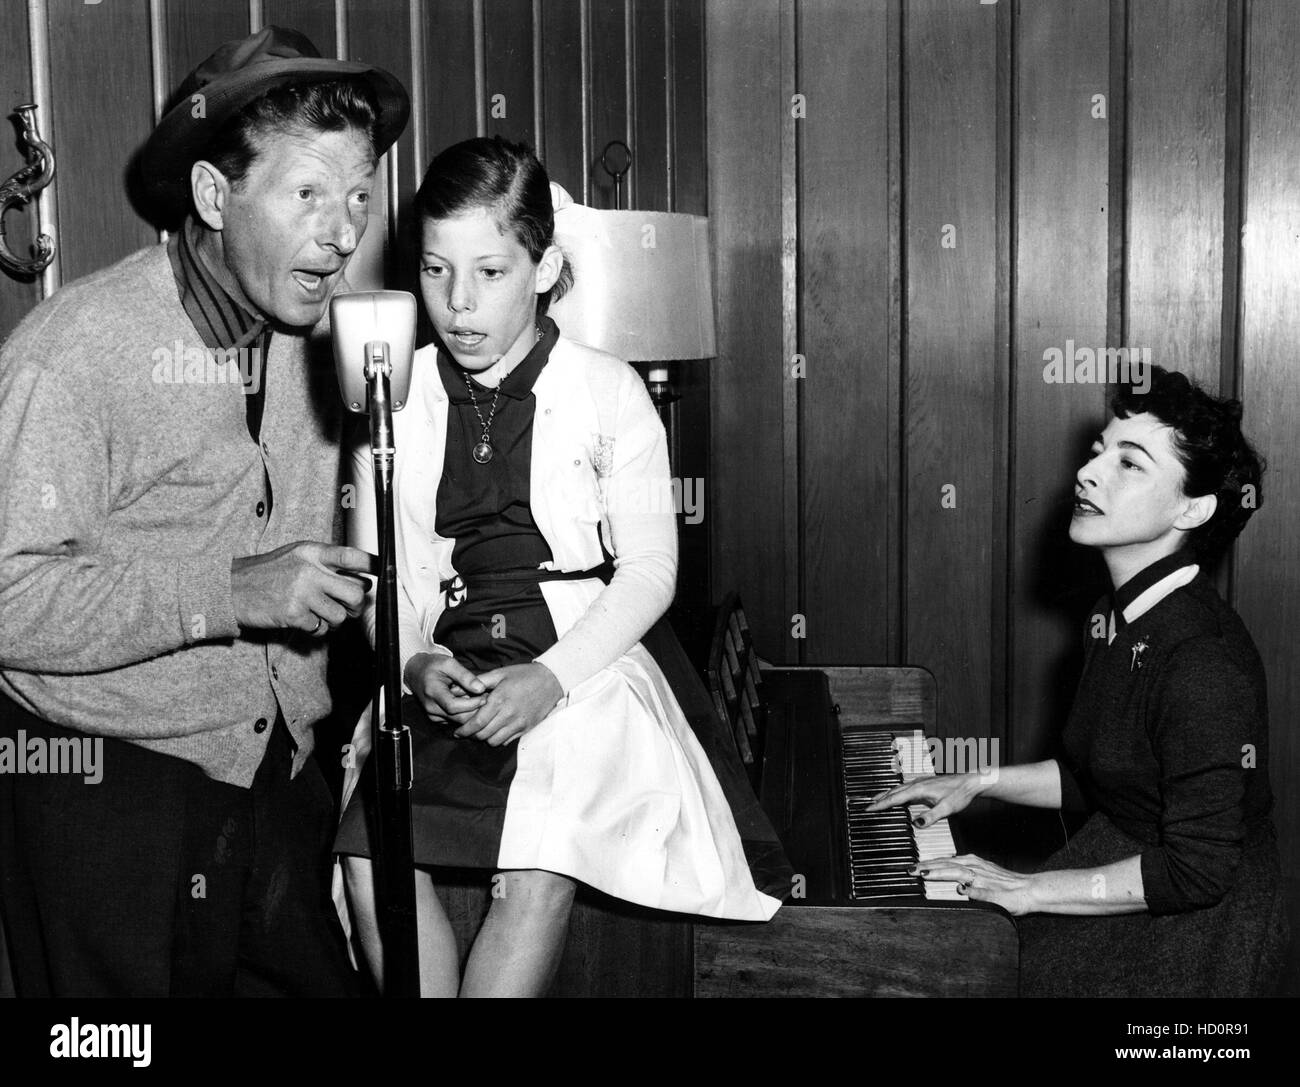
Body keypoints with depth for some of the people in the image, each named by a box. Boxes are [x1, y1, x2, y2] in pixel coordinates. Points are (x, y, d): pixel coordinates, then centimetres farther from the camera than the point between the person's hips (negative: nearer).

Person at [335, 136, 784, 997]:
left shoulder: (608, 393, 0)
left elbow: (648, 570, -2)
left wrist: (549, 677, -15)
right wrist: (416, 663, -11)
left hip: (578, 671, -2)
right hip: (439, 677, 3)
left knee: (538, 876, -27)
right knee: (370, 857, -23)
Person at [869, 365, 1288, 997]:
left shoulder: (1207, 666, -25)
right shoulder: (1118, 619, 4)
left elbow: (1196, 871, -25)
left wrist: (1029, 891, -21)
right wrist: (979, 783, 11)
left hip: (1184, 938, -8)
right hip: (1116, 871, 8)